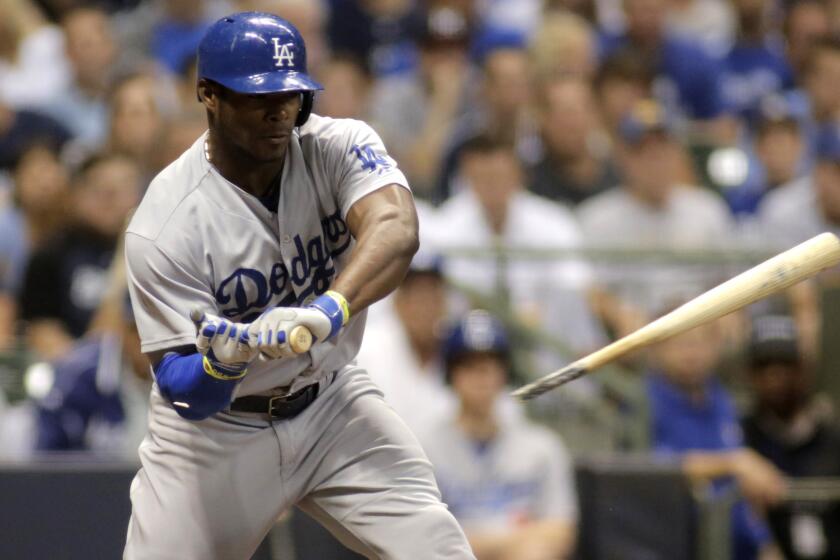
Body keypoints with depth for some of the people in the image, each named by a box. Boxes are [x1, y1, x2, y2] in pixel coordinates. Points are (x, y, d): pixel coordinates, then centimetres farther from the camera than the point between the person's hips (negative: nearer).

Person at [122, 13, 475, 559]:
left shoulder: (338, 147, -14)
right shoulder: (164, 227, -22)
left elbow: (396, 230, -35)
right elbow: (179, 388, -21)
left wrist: (331, 308, -53)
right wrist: (219, 362, -45)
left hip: (332, 404, 2)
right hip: (215, 428, -2)